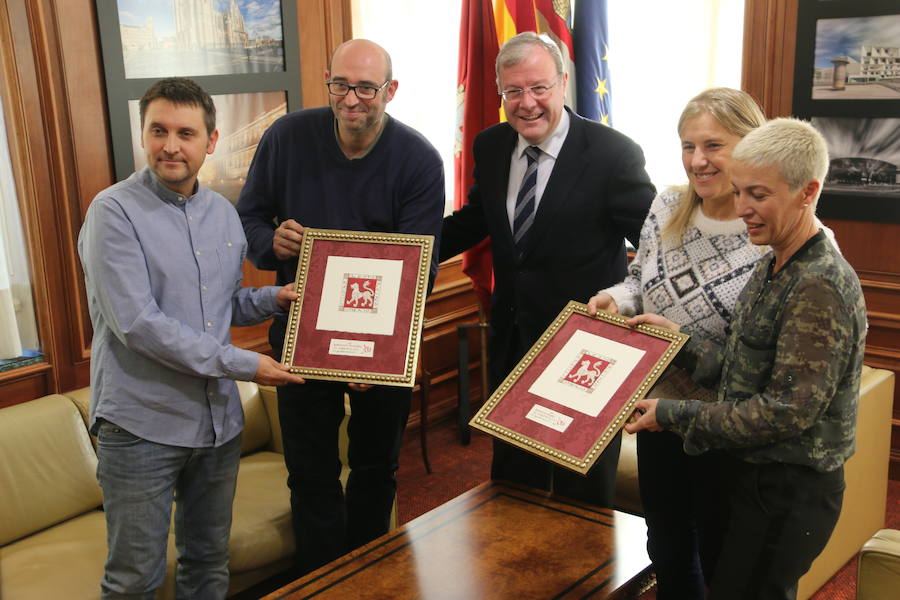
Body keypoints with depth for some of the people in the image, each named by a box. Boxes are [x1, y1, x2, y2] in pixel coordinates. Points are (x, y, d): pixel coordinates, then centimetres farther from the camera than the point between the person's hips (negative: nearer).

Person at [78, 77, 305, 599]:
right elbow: (137, 322, -20)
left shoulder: (224, 213, 8)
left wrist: (273, 298, -3)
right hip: (142, 424, -5)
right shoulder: (115, 212, -12)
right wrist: (243, 364, -18)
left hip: (219, 418, 6)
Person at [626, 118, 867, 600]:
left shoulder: (819, 287, -23)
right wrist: (676, 338, -3)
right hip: (753, 472, 9)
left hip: (789, 489, -9)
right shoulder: (772, 268, 6)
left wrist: (673, 415, -19)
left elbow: (789, 411, -25)